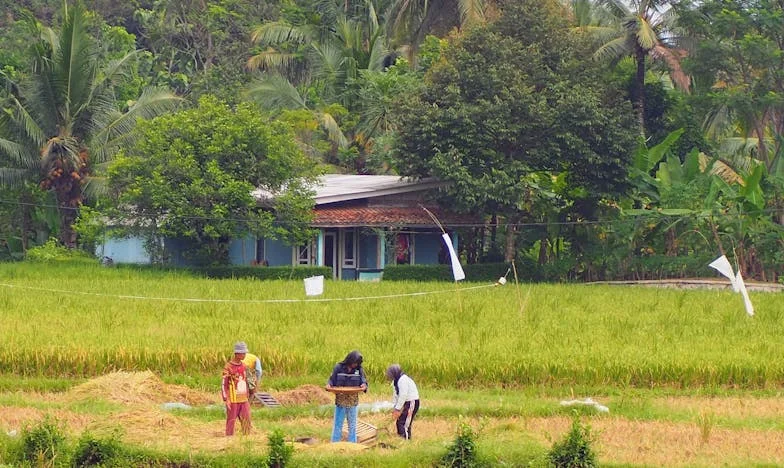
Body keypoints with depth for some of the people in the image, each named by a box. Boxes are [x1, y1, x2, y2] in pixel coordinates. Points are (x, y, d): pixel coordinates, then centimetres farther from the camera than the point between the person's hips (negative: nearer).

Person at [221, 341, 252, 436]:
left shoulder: (243, 366, 11)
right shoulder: (228, 367, -10)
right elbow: (224, 384, -11)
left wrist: (248, 397, 17)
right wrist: (226, 400, -17)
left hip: (243, 399, 6)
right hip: (233, 399, -6)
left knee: (246, 420, 1)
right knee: (231, 421, 0)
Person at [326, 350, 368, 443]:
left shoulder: (359, 369, -1)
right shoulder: (338, 368, -5)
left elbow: (364, 381, 2)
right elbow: (332, 380, 1)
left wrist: (364, 386, -21)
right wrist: (329, 385, -21)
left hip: (353, 402, 2)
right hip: (340, 401, -2)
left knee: (352, 425, 11)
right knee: (337, 425, 2)